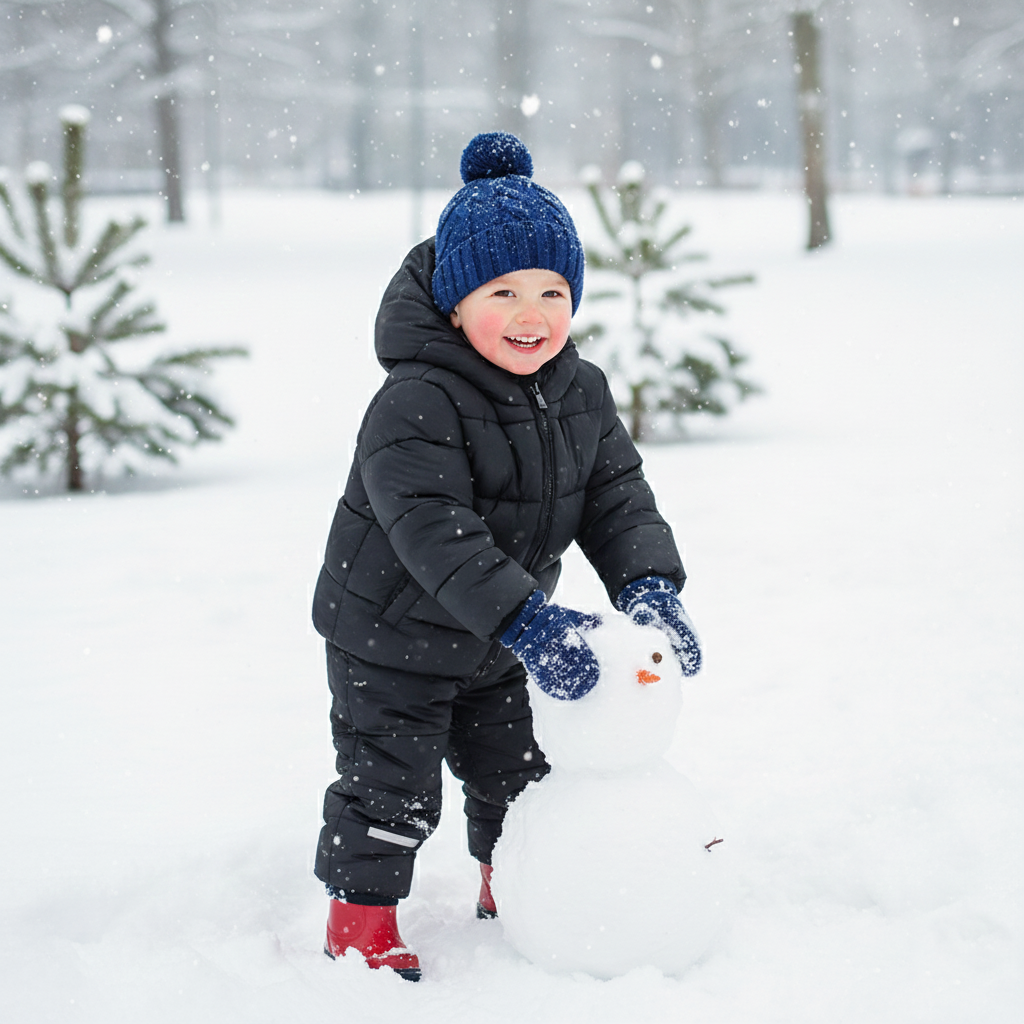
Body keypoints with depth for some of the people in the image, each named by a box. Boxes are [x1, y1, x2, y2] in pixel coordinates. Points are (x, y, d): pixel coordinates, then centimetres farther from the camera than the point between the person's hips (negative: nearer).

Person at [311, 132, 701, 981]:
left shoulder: (581, 393, -5)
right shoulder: (416, 404, -29)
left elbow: (617, 495, -4)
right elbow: (433, 530, -36)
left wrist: (648, 586, -22)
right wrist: (525, 619, -43)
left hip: (492, 641, 7)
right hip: (391, 635, -7)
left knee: (516, 770, 20)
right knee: (391, 786, 2)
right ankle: (361, 915, 22)